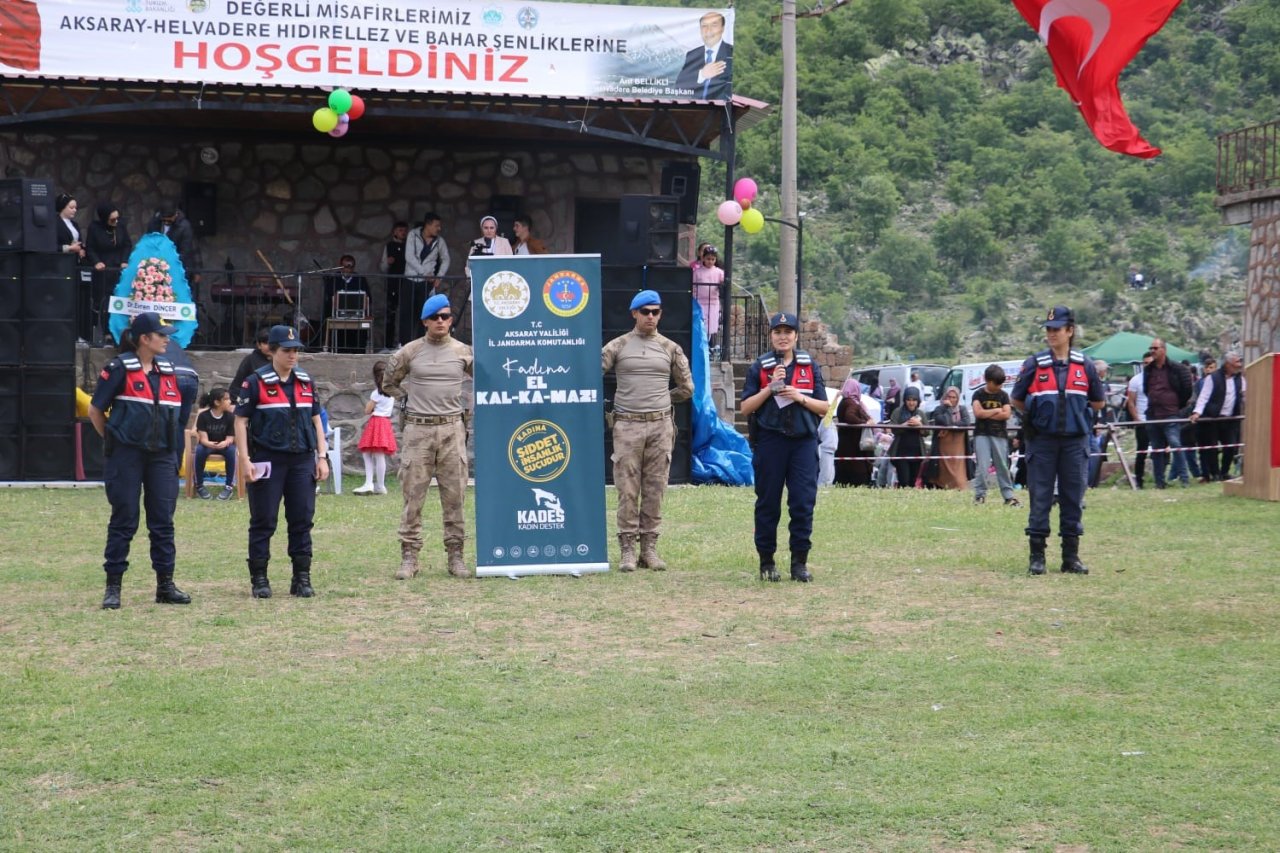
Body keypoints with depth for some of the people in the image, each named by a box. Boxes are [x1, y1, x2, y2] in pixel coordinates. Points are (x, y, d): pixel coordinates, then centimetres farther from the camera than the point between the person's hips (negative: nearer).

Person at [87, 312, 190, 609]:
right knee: (124, 520, -2)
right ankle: (113, 587, 5)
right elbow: (95, 410, -1)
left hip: (162, 456, 5)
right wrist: (114, 440, 3)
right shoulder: (119, 369, -6)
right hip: (127, 456, -5)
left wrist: (173, 445, 13)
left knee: (163, 521, 5)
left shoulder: (167, 369, 11)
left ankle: (165, 585, 11)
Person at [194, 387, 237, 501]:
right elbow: (203, 438, -17)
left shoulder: (230, 416, -9)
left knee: (231, 450, -33)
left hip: (224, 445, 1)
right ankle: (199, 485, -19)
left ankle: (230, 486, -22)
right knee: (200, 450, -35)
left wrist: (225, 443, -36)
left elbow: (230, 438, -11)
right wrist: (210, 444, -41)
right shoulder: (203, 416, -14)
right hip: (207, 445, -1)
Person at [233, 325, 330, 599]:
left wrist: (322, 457, 9)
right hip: (267, 461, -4)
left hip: (302, 461, 4)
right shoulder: (256, 382, -3)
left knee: (302, 520, 5)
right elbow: (241, 421, -4)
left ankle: (302, 577, 11)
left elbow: (316, 419, 17)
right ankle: (259, 579, 8)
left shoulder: (306, 382, 12)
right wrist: (244, 460, -11)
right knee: (263, 522, 1)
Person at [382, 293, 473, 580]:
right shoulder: (409, 352, 5)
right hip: (418, 429, -1)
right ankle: (409, 557, 1)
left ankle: (455, 556, 6)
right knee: (413, 495, -2)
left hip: (451, 429, 1)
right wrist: (410, 397, 7)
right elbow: (389, 383, 17)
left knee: (454, 496, 1)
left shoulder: (464, 352, 6)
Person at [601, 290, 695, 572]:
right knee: (627, 490, -2)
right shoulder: (617, 345, 3)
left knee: (655, 490, 3)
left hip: (660, 425, 2)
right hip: (627, 425, -2)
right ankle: (627, 550, 0)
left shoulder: (670, 348, 9)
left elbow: (686, 388, 16)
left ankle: (649, 548, 8)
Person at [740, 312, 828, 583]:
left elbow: (824, 407, 9)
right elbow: (746, 408, 2)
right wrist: (770, 388, -10)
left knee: (803, 502, -4)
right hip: (770, 441, -1)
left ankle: (799, 561, 3)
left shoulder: (810, 366, 10)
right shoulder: (759, 367, 6)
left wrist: (800, 397, -8)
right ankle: (766, 561, 12)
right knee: (768, 504, 4)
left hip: (804, 441, 1)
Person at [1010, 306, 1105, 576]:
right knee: (1040, 500, -1)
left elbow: (1099, 402, 14)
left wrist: (1074, 408, 10)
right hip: (1042, 441, -1)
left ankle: (1071, 556, 12)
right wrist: (1038, 413, 11)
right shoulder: (1034, 365, 0)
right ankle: (1037, 556, 4)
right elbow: (1017, 400, 10)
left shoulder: (1084, 365, 4)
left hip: (1074, 442, 2)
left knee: (1073, 500, 5)